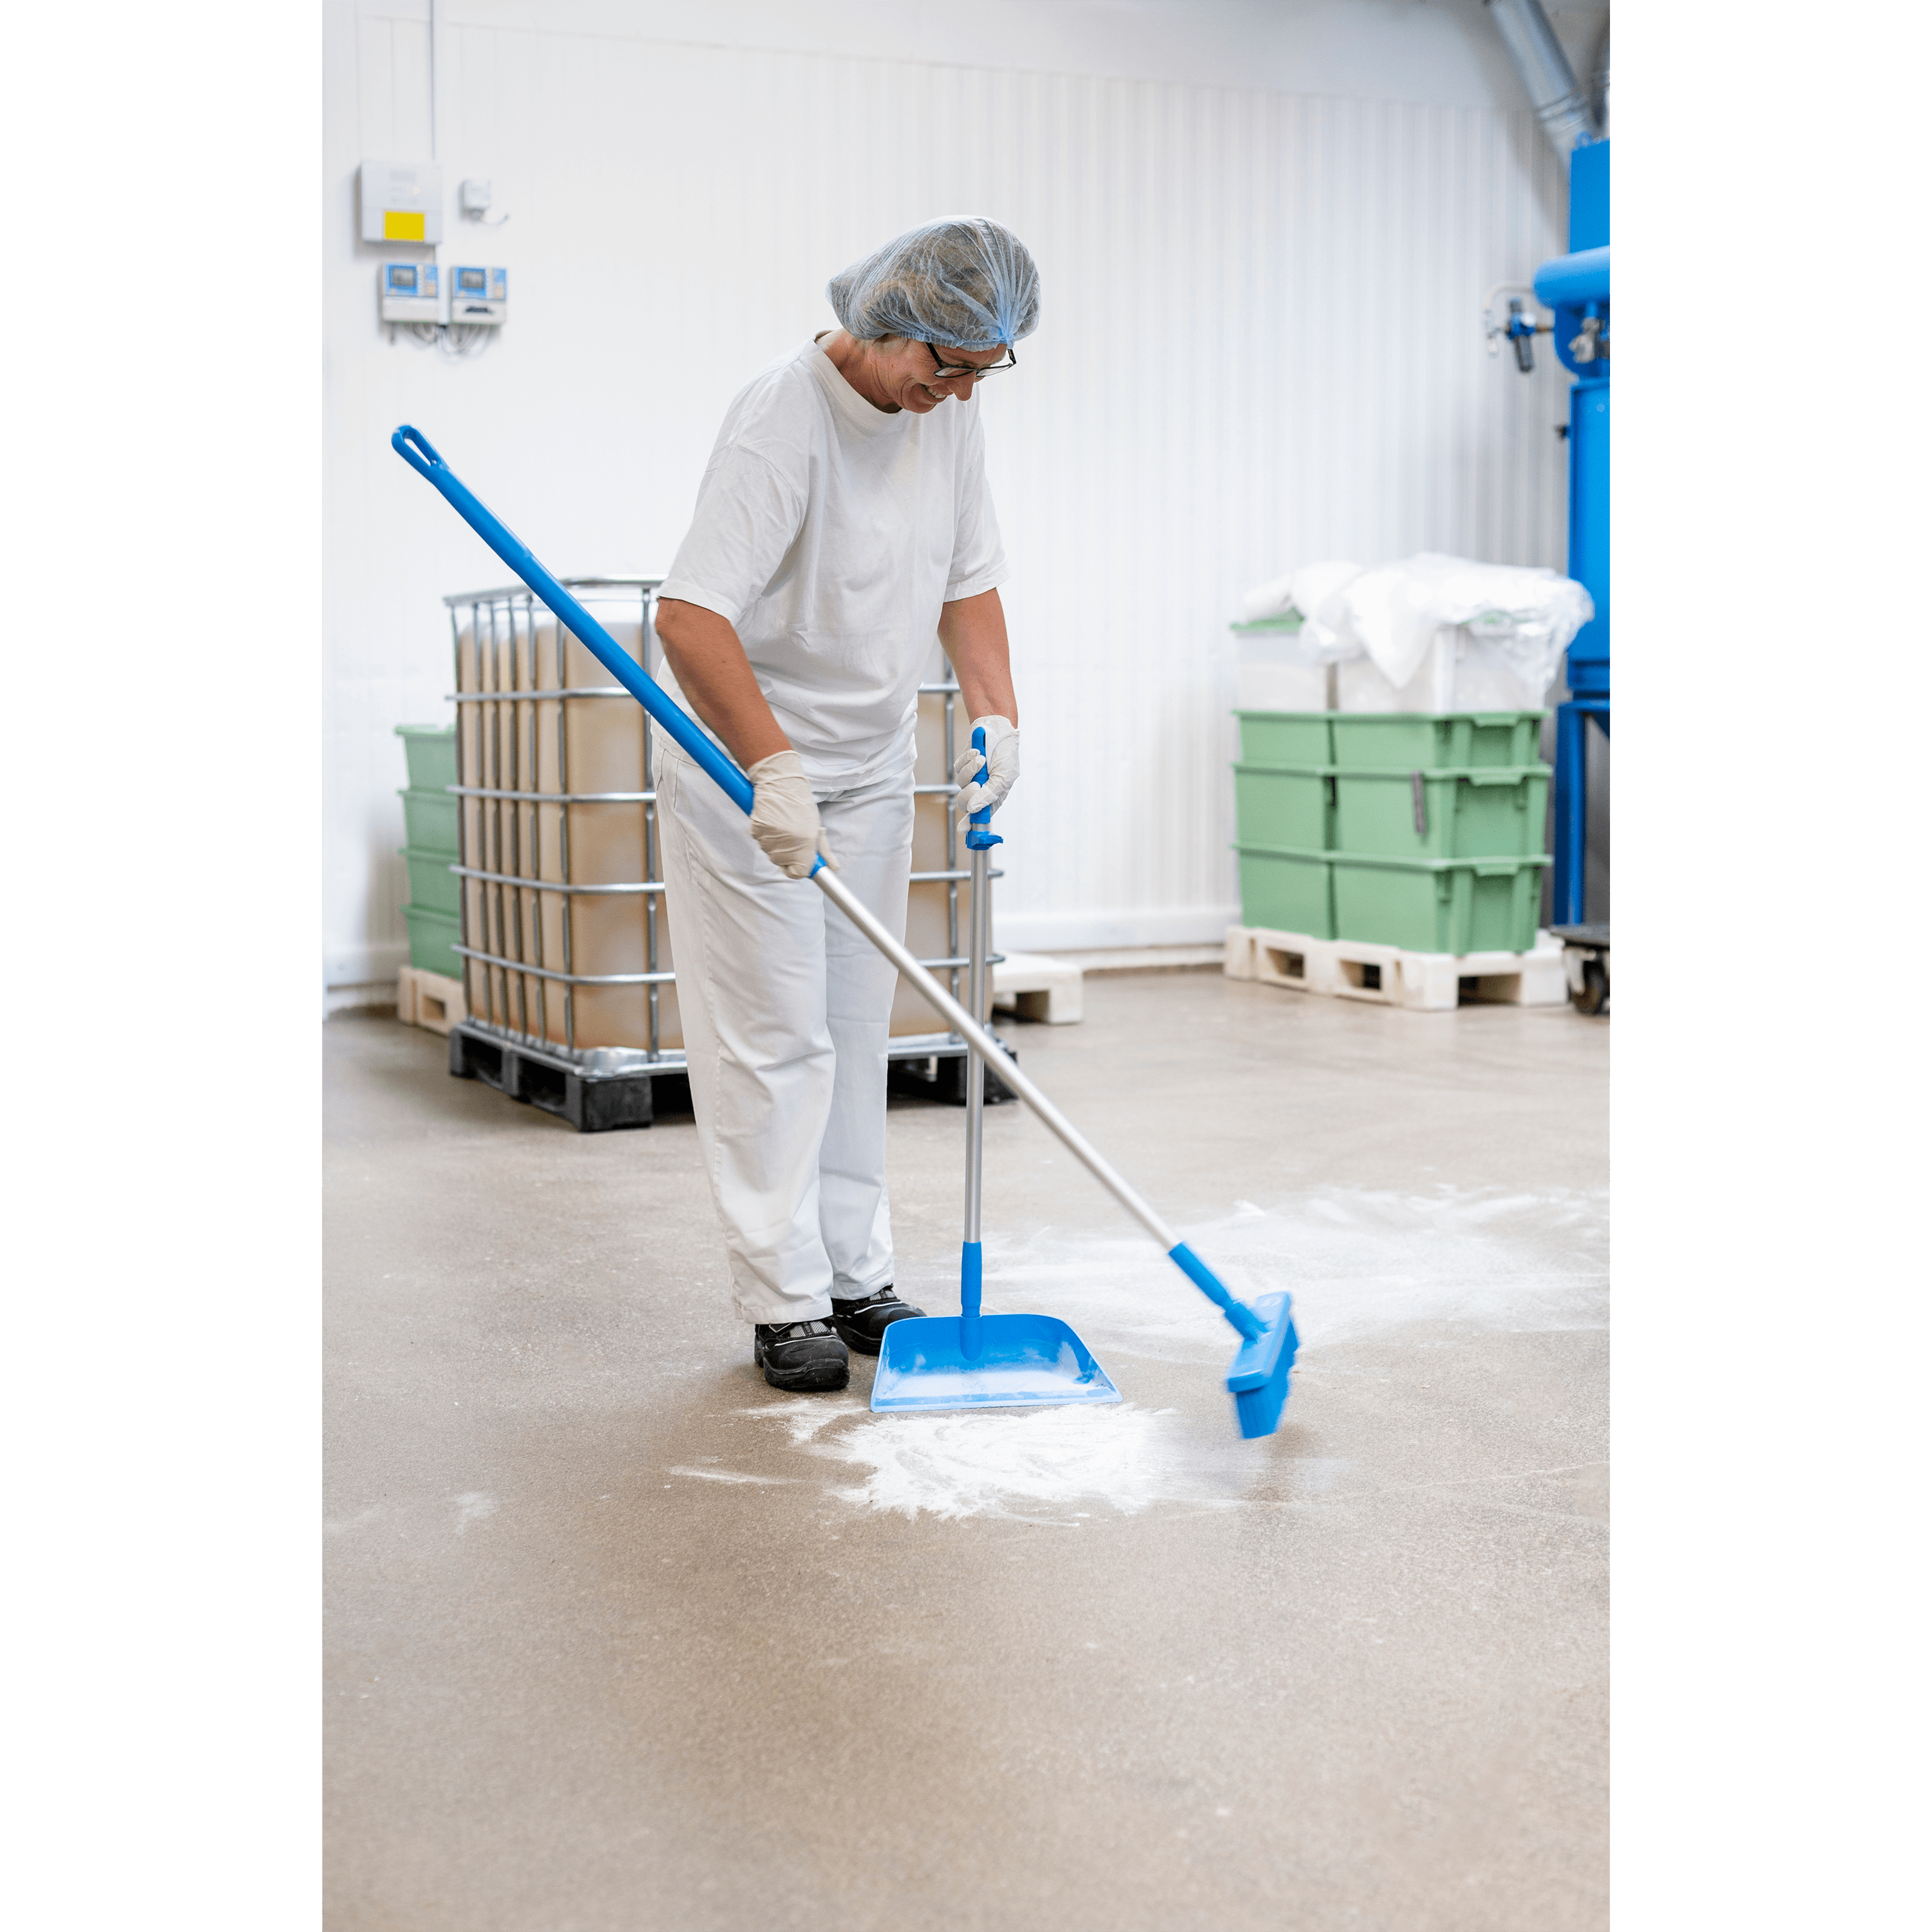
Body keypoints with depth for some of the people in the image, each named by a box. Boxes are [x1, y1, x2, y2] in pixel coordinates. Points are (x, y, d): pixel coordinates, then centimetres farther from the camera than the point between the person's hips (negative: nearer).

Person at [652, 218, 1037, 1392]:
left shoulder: (949, 410, 0)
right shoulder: (785, 421, -24)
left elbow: (969, 579, 9)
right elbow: (690, 618, -33)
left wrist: (997, 715, -6)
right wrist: (772, 768, -41)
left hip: (871, 766, 8)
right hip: (744, 762, -7)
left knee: (855, 1030, 12)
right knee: (773, 1038, -5)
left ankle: (858, 1278, 20)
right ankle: (783, 1302, 3)